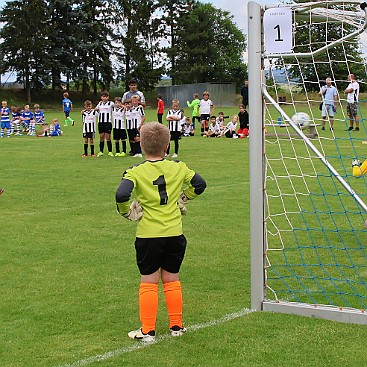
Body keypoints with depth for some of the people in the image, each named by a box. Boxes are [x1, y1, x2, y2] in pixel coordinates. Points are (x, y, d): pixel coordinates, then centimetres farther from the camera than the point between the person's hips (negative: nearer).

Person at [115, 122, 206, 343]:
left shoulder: (136, 172, -10)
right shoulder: (178, 168, 1)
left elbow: (122, 195, -25)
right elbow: (200, 184, 8)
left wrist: (127, 212, -6)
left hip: (148, 235, -3)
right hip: (175, 233, 3)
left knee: (149, 282, 7)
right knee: (172, 280, 15)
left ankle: (148, 331, 10)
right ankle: (176, 326, 22)